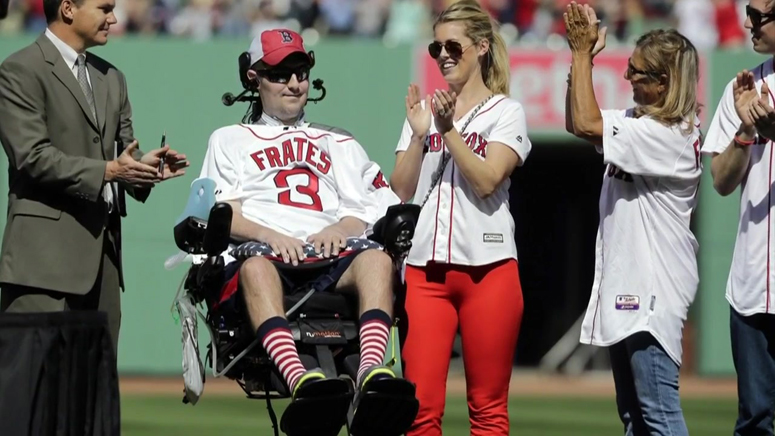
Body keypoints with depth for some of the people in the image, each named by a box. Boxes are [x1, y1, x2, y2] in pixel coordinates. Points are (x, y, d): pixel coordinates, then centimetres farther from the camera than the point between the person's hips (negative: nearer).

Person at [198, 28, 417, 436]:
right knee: (256, 263, -41)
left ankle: (372, 372, -58)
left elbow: (364, 214, 19)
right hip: (264, 258, -2)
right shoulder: (230, 140, 27)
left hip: (329, 258, 2)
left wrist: (340, 229, -7)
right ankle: (299, 378, -63)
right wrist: (269, 235, -10)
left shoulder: (340, 145, 33)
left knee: (376, 257, -34)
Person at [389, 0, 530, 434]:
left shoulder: (506, 112, 3)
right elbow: (401, 191, 8)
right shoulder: (425, 108, 15)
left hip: (488, 267, -3)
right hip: (426, 268, 3)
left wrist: (448, 129, -17)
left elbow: (486, 180, -10)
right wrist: (419, 134, -5)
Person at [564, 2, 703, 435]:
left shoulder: (672, 137, -18)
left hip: (653, 291, -10)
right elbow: (578, 123, 19)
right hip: (624, 286, 10)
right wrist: (583, 56, 7)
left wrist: (583, 52, -17)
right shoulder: (639, 122, 11)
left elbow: (587, 125, -25)